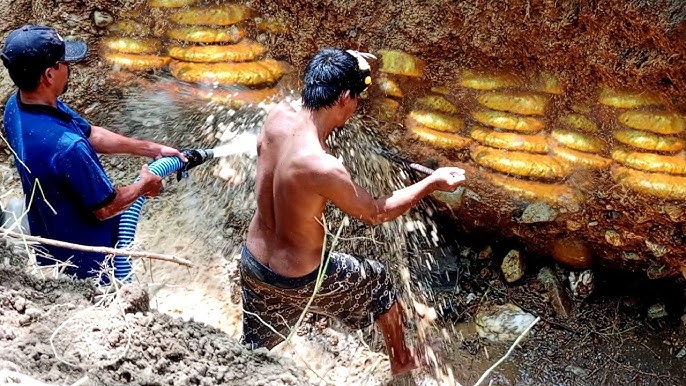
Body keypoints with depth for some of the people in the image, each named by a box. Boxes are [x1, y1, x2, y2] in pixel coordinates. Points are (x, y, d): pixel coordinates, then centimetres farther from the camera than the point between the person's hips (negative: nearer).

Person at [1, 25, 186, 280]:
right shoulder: (65, 146, -41)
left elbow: (91, 134, 1)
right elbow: (105, 208, -26)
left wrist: (153, 149, 3)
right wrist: (144, 185, -7)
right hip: (82, 257, -8)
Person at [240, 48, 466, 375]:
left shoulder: (277, 117, -15)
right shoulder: (321, 167, -35)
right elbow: (375, 213, -15)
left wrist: (342, 68, 7)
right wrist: (432, 183, -6)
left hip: (252, 262, 6)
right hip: (298, 281, -5)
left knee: (253, 348, 28)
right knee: (378, 281, 24)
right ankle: (401, 361, 48)